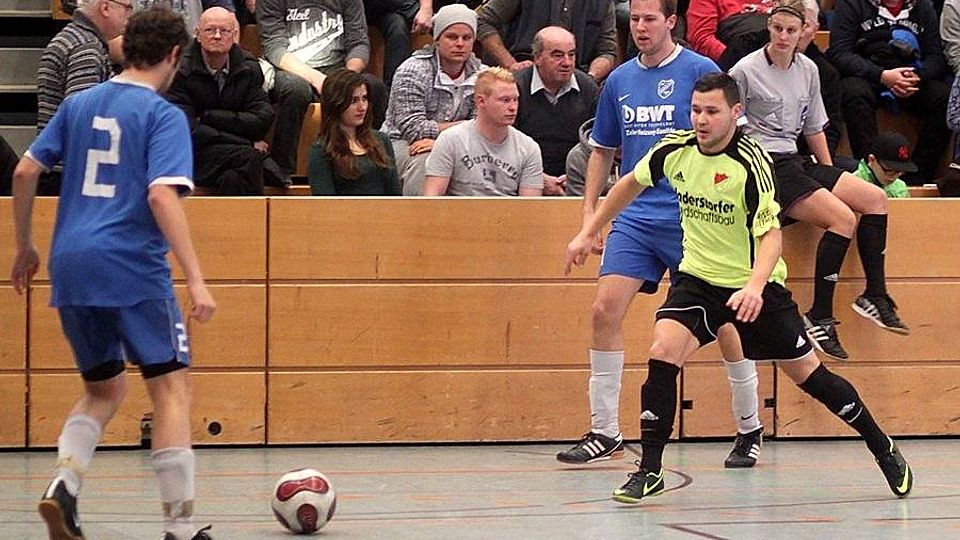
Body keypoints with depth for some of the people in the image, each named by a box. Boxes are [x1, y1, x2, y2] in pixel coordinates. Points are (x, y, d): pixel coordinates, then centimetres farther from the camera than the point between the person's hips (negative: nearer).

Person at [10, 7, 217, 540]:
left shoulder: (78, 104, 13)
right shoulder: (164, 115, -4)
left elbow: (24, 172, 12)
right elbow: (162, 197, -17)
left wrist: (25, 247, 24)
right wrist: (196, 280, -19)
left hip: (72, 267, 6)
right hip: (132, 267, -6)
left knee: (103, 389, 19)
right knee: (171, 387, -1)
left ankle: (63, 484, -5)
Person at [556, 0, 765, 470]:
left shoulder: (700, 71, -4)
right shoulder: (619, 80, 10)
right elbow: (602, 150, 20)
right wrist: (589, 211, 12)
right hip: (633, 216, 4)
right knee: (605, 309, -8)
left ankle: (750, 430, 16)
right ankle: (604, 433, 0)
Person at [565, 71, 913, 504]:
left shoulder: (750, 161, -22)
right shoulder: (675, 149, -7)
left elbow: (771, 233, -26)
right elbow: (631, 184, 13)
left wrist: (755, 285, -43)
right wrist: (588, 233, 15)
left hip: (754, 287, -4)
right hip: (698, 277, 4)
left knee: (808, 373, 3)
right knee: (663, 351, -20)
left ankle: (884, 449, 23)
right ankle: (649, 470, -13)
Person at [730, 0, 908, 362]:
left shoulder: (807, 69, 12)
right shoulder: (746, 71, -7)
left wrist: (830, 175, 17)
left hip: (795, 162, 8)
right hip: (764, 167, -8)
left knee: (874, 199, -5)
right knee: (843, 217, -23)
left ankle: (875, 297, 1)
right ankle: (819, 318, -21)